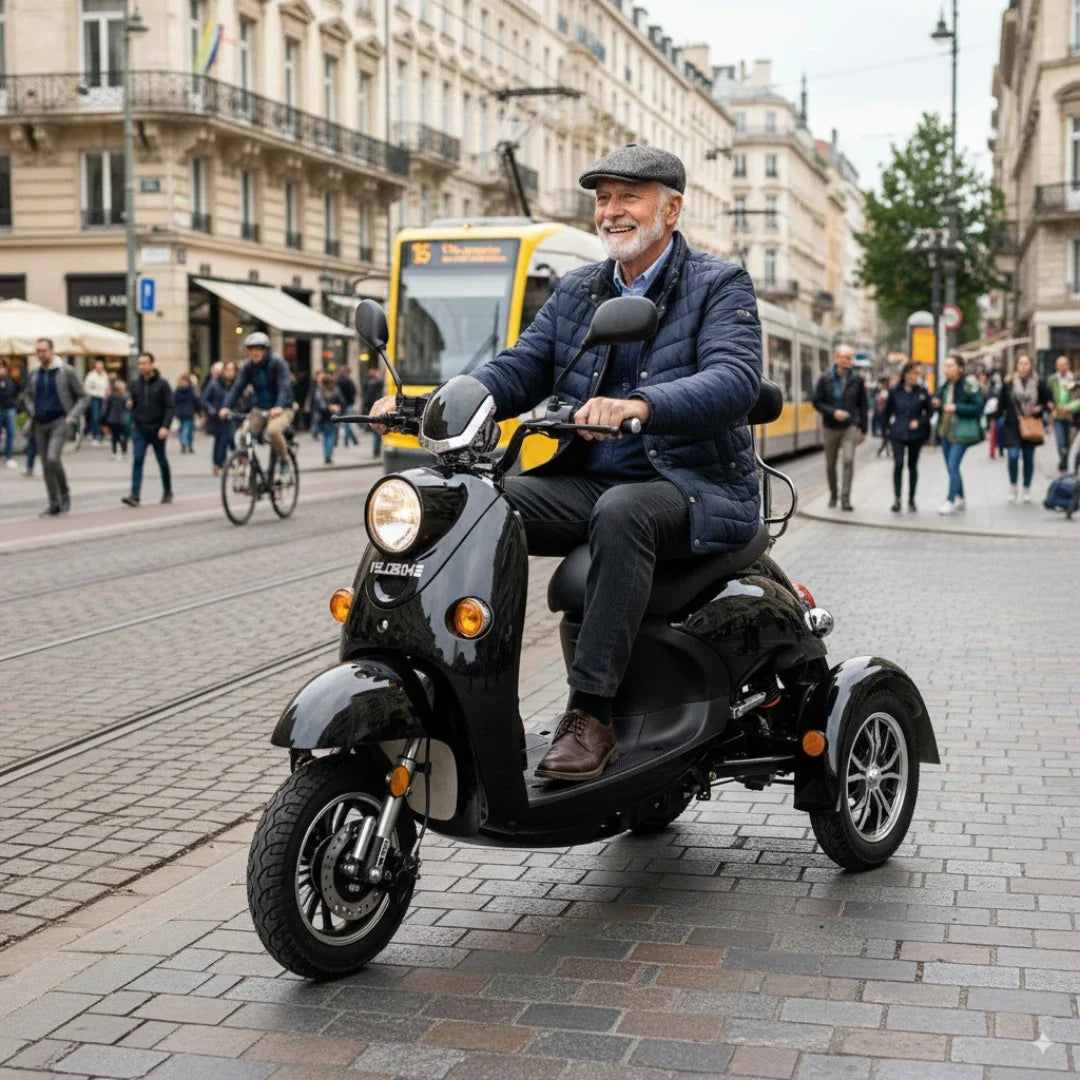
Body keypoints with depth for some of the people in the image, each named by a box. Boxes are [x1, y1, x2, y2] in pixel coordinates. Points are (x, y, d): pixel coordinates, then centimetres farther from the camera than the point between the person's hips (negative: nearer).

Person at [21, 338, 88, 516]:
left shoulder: (66, 372, -6)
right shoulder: (33, 374, 8)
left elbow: (83, 398, -2)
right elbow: (27, 394, 26)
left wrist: (72, 418, -12)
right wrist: (31, 409, 5)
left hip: (60, 422, -5)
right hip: (40, 425, 5)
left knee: (52, 458, -23)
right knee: (46, 466, 5)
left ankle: (64, 492, 0)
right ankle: (54, 504, 14)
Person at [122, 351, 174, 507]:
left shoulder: (162, 384, -6)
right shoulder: (135, 383, 7)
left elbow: (170, 407, -9)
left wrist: (165, 426, -20)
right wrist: (130, 404, -6)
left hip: (157, 429, -3)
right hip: (139, 428, 3)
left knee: (162, 462, 11)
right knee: (137, 461, -11)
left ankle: (167, 492, 28)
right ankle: (135, 495, -16)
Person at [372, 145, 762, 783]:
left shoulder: (721, 287, -1)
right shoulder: (576, 292, 17)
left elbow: (736, 379, -20)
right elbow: (518, 371, 9)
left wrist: (641, 405, -39)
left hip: (694, 486, -5)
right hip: (589, 480, 6)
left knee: (621, 513, -38)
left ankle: (591, 717, -34)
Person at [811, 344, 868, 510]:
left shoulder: (857, 380, -2)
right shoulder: (825, 379, -4)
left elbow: (862, 406, 4)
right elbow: (817, 402, -3)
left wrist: (863, 429, 4)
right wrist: (833, 412, -18)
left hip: (850, 427, -1)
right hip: (830, 428, 1)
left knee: (849, 460, -16)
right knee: (830, 464, 10)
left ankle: (845, 498, -12)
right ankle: (833, 495, 30)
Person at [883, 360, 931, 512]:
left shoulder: (922, 391, -3)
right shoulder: (895, 391, -4)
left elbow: (929, 411, 5)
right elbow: (887, 412, 8)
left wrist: (920, 422, -10)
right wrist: (887, 428, 8)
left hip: (916, 435, 1)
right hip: (898, 434, -1)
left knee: (913, 466, 9)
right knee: (898, 464, -13)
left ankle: (911, 499, 19)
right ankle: (897, 498, -8)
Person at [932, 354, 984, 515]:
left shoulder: (969, 385, -12)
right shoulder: (946, 385, 11)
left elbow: (978, 407, -14)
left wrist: (957, 408, -21)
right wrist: (937, 404, 0)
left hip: (961, 432, -8)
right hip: (945, 430, 8)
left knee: (953, 466, -13)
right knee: (951, 467, 13)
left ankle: (951, 501, -9)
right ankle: (959, 498, 26)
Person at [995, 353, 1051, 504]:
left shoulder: (1038, 384, 0)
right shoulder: (1009, 383, -2)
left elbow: (1049, 401, 7)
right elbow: (1001, 404, 2)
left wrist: (1041, 408, -11)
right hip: (1012, 426, -1)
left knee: (1028, 459, 8)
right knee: (1013, 456, -14)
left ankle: (1027, 489, 23)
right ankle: (1013, 486, 8)